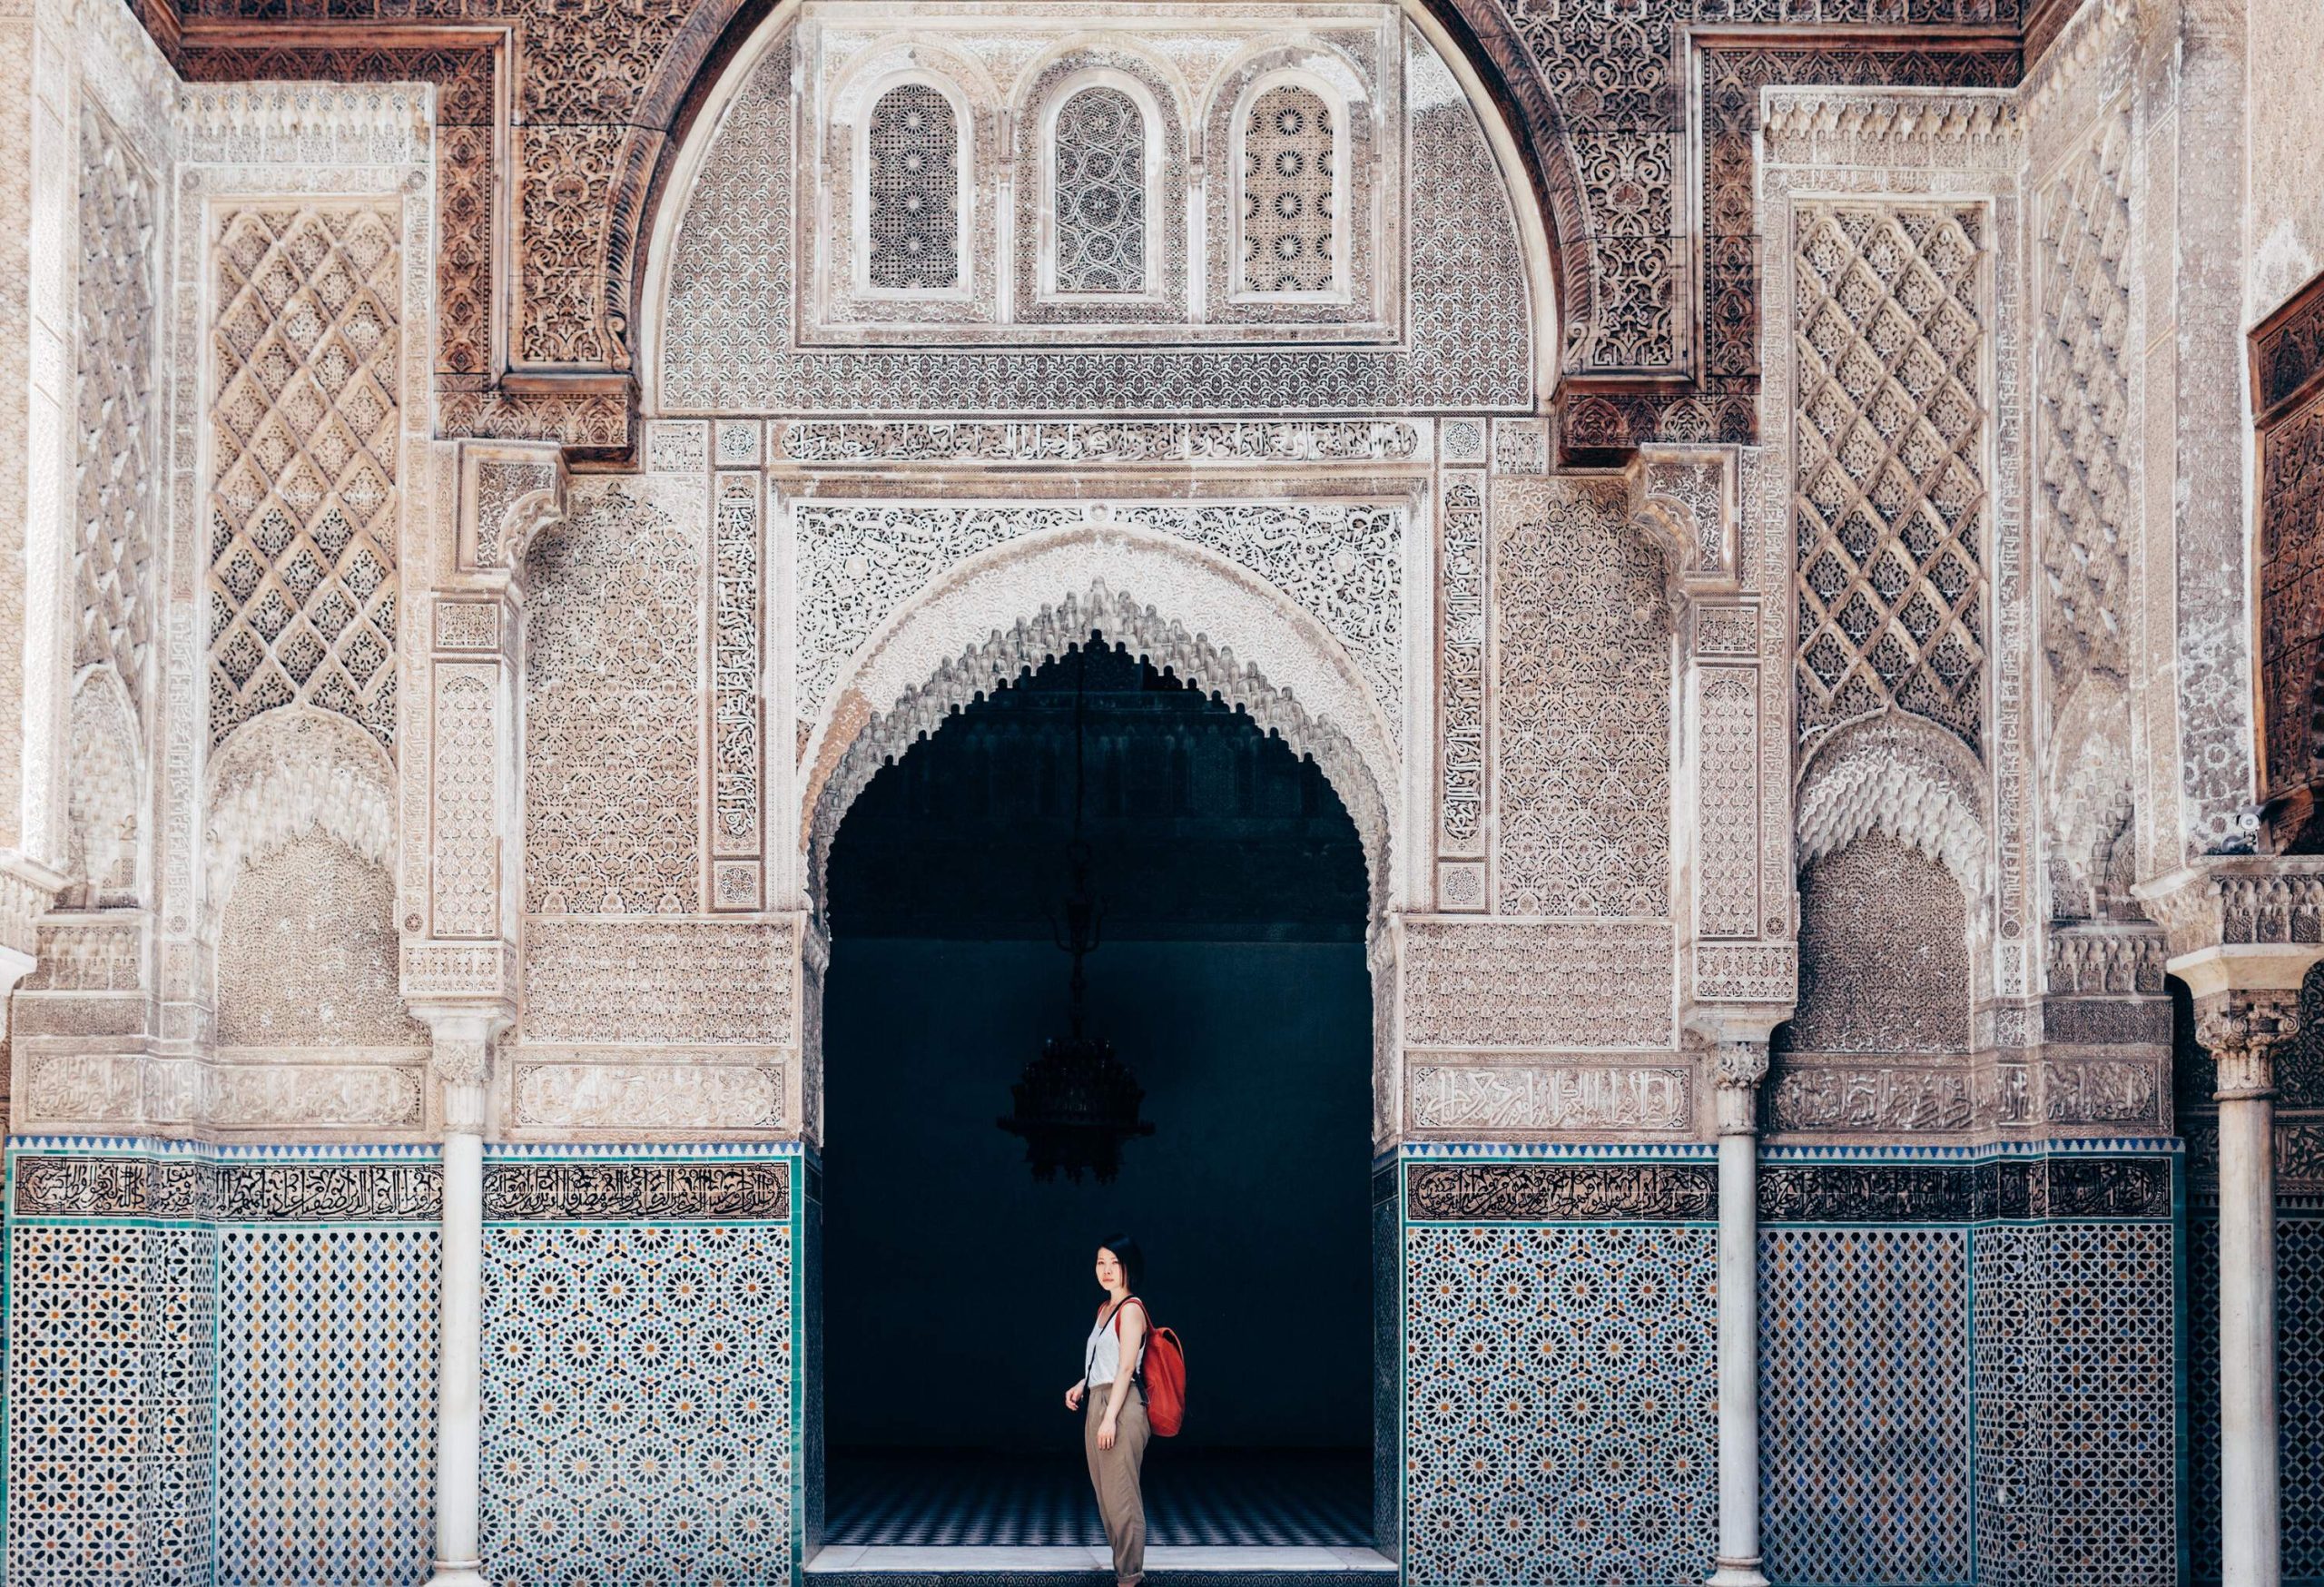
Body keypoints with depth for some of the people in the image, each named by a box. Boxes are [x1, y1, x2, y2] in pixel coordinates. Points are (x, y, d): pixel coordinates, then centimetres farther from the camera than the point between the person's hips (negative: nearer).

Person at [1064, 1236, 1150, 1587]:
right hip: (1096, 1404, 9)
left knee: (1121, 1495, -9)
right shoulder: (1104, 1307, 18)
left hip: (1121, 1407, -9)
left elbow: (1126, 1367, -14)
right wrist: (1081, 1386, 13)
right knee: (1106, 1496, 10)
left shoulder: (1131, 1308, -8)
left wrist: (1110, 1417, -18)